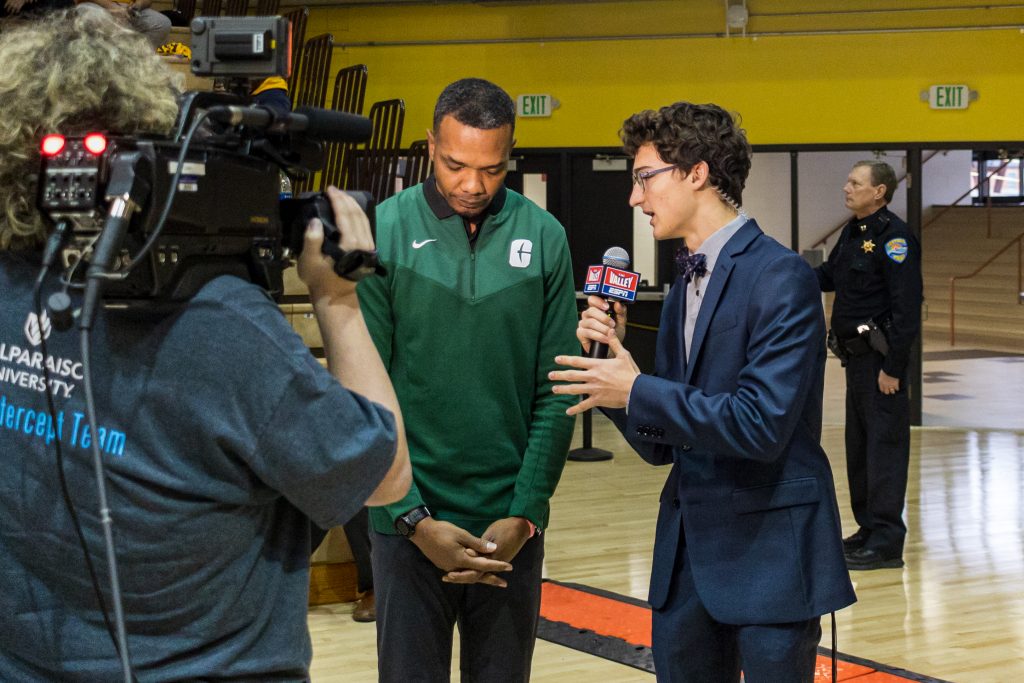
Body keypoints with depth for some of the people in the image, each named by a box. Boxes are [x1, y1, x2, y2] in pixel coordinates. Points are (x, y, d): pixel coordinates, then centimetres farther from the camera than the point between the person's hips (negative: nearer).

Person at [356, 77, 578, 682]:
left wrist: (525, 514, -6)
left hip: (511, 526, 2)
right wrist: (413, 518, -12)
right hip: (410, 522, -1)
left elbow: (556, 391, 1)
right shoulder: (383, 232, -5)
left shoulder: (544, 238, 0)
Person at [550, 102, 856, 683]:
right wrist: (612, 355, -2)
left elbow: (762, 424, -21)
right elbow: (660, 446, 12)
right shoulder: (683, 289, 13)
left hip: (770, 551, -7)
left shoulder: (781, 277, -12)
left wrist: (638, 391, -16)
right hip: (688, 553, 8)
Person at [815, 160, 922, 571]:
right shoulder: (853, 231, 12)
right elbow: (830, 275, 22)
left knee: (884, 445, -7)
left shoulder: (894, 238, -16)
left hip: (881, 358, -10)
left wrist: (893, 367, -21)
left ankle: (887, 542, -4)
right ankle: (869, 528, 26)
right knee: (858, 445, 15)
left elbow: (906, 308, -20)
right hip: (856, 355, 10)